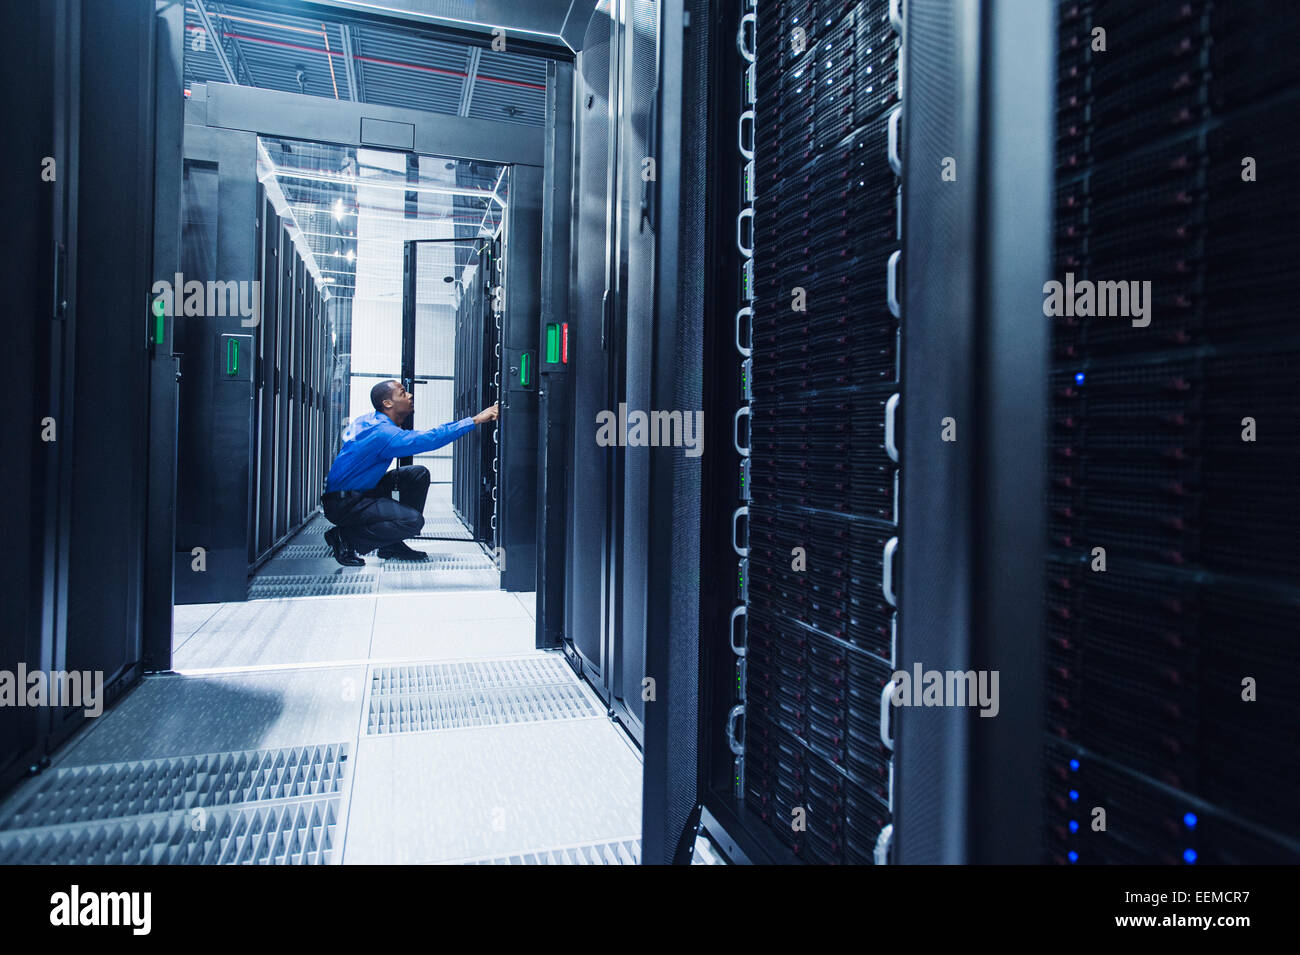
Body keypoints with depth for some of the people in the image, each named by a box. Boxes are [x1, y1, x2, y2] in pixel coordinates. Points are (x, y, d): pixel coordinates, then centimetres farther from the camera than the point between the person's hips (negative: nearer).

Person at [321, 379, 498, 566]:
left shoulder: (373, 421, 7)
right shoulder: (382, 432, -24)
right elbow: (429, 439, -30)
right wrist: (475, 420, -28)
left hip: (361, 490, 10)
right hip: (342, 504, -10)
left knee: (419, 474, 4)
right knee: (413, 521, -23)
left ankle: (392, 544, 7)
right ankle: (344, 538, -7)